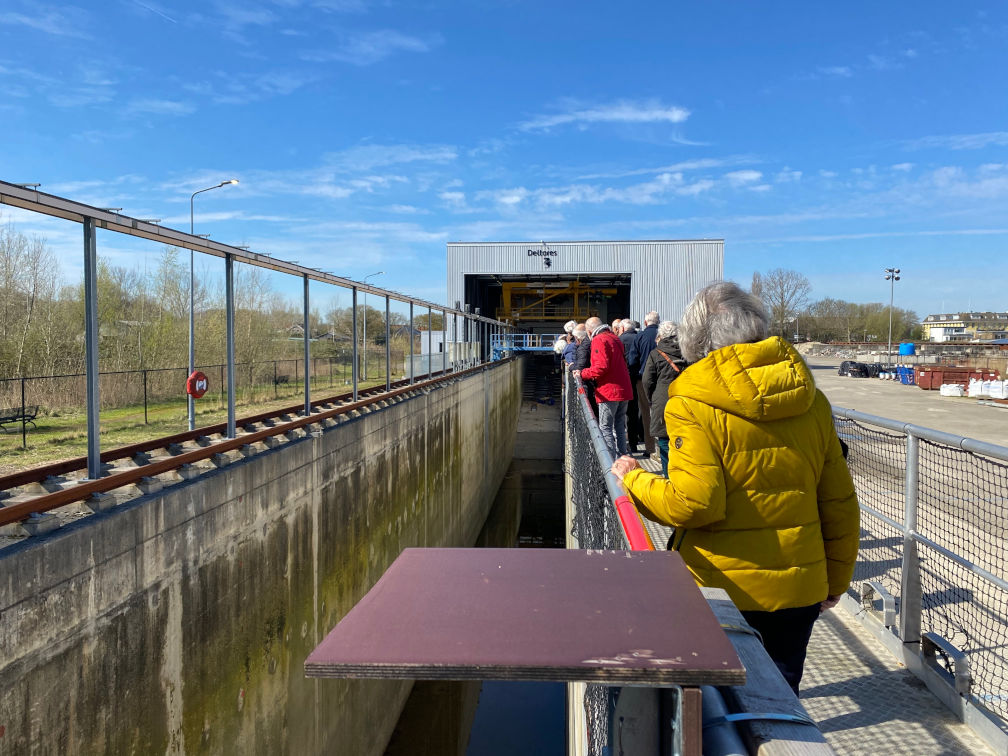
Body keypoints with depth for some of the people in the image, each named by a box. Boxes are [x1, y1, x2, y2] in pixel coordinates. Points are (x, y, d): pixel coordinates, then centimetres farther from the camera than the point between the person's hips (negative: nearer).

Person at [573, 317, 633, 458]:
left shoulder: (599, 340, -10)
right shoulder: (614, 338, 17)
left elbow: (601, 367, -21)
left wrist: (583, 373, -10)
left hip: (609, 391, -9)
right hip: (624, 390, 9)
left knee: (605, 428, -5)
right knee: (619, 427, 15)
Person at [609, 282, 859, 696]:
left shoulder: (693, 406, -15)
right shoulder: (811, 401, 1)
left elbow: (693, 503, -23)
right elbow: (839, 502, 6)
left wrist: (634, 480, -6)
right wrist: (835, 580, 19)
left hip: (721, 590, -4)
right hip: (799, 587, 4)